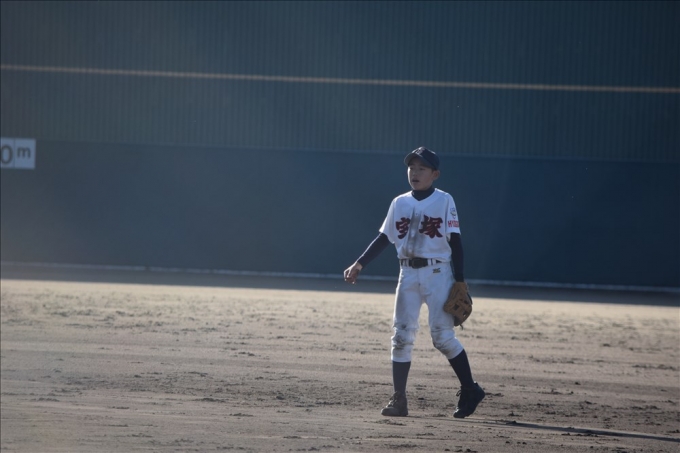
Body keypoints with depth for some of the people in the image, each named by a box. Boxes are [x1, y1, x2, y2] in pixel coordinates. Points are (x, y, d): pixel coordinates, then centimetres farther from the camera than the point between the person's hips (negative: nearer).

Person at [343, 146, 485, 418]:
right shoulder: (400, 203, 10)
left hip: (437, 273, -5)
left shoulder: (444, 201, -2)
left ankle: (469, 390, 5)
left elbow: (455, 242, -4)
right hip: (408, 274, 5)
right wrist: (359, 264, 5)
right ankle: (398, 399, 1)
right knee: (401, 336, -1)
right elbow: (384, 238, 14)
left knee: (442, 335, -9)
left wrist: (459, 281, -10)